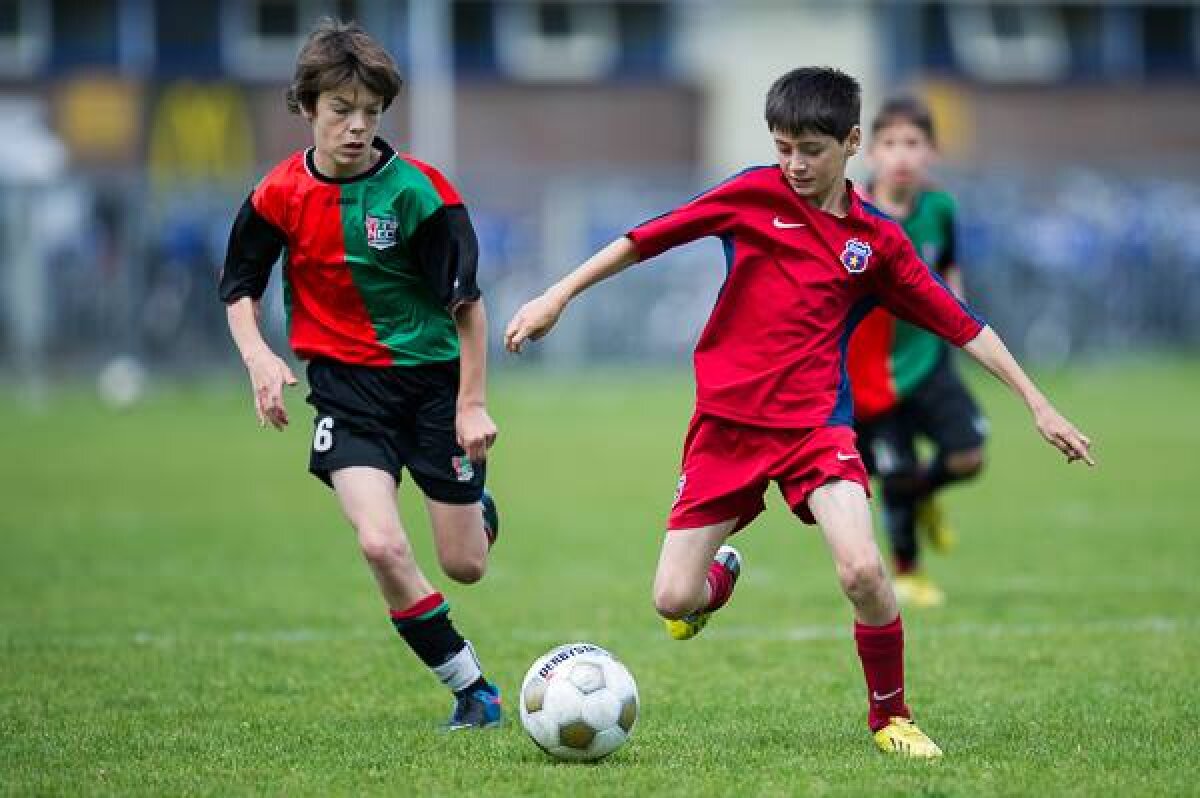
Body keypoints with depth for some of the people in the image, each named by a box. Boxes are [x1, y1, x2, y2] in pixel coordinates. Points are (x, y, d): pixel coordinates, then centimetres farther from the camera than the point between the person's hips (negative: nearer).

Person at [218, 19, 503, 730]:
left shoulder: (417, 190, -14)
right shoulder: (281, 196, -6)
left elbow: (468, 300, -8)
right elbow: (239, 288, 10)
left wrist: (472, 403, -9)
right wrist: (259, 357, -8)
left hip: (434, 376, -1)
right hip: (346, 382, 1)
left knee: (464, 564, 5)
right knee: (381, 544, -20)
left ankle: (478, 507, 45)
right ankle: (472, 686, -2)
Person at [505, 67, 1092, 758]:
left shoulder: (878, 239, 3)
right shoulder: (754, 194, -1)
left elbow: (962, 325, 7)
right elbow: (646, 239, 2)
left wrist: (1037, 403, 5)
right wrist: (557, 298, -1)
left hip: (815, 423, 0)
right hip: (726, 421, 0)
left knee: (863, 570, -23)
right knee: (673, 601, -4)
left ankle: (891, 715, 2)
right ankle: (721, 575, 35)